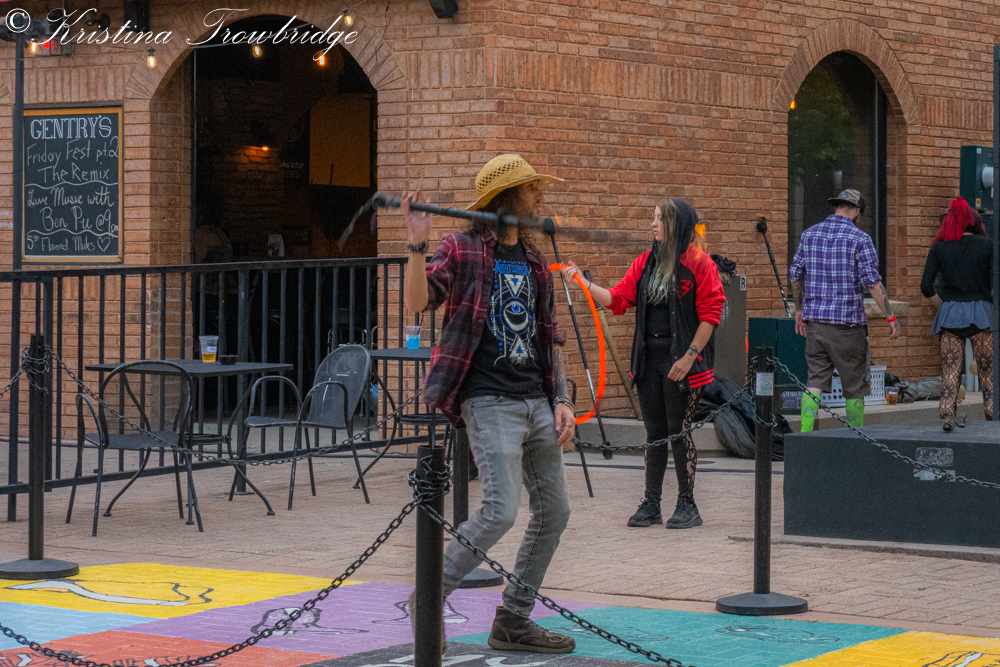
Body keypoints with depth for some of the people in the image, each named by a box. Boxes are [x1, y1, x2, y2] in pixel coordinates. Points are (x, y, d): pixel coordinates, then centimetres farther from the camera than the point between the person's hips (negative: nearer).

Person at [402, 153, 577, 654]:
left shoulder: (534, 263, 16)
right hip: (490, 401, -7)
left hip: (536, 401, 7)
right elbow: (417, 303, -17)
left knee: (554, 510, 7)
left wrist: (560, 401, 9)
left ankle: (513, 622, 17)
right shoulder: (463, 250, -4)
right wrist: (417, 244, -30)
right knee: (501, 510, -16)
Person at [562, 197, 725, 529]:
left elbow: (710, 314, -10)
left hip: (680, 359, -6)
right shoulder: (645, 262, 11)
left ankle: (687, 505, 9)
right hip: (649, 358, 6)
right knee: (654, 431, 9)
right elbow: (619, 299, 7)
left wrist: (689, 356, -15)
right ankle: (651, 504, 15)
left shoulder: (699, 263, -7)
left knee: (678, 430, -1)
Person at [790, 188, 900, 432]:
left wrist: (799, 309, 24)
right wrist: (891, 317, -7)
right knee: (854, 384, 6)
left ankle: (805, 433, -5)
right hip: (847, 321, -4)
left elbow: (795, 274, 12)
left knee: (815, 381, 6)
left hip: (814, 320, 4)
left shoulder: (809, 234, 7)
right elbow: (872, 282, -12)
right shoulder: (859, 239, -8)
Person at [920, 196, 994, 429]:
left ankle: (947, 414, -3)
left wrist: (943, 306, 11)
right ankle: (992, 413, 7)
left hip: (949, 314, 1)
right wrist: (990, 300, 9)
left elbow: (926, 286, -2)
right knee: (988, 367, 9)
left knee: (950, 368, 5)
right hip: (981, 312, -1)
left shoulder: (939, 248, 4)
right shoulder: (985, 245, 0)